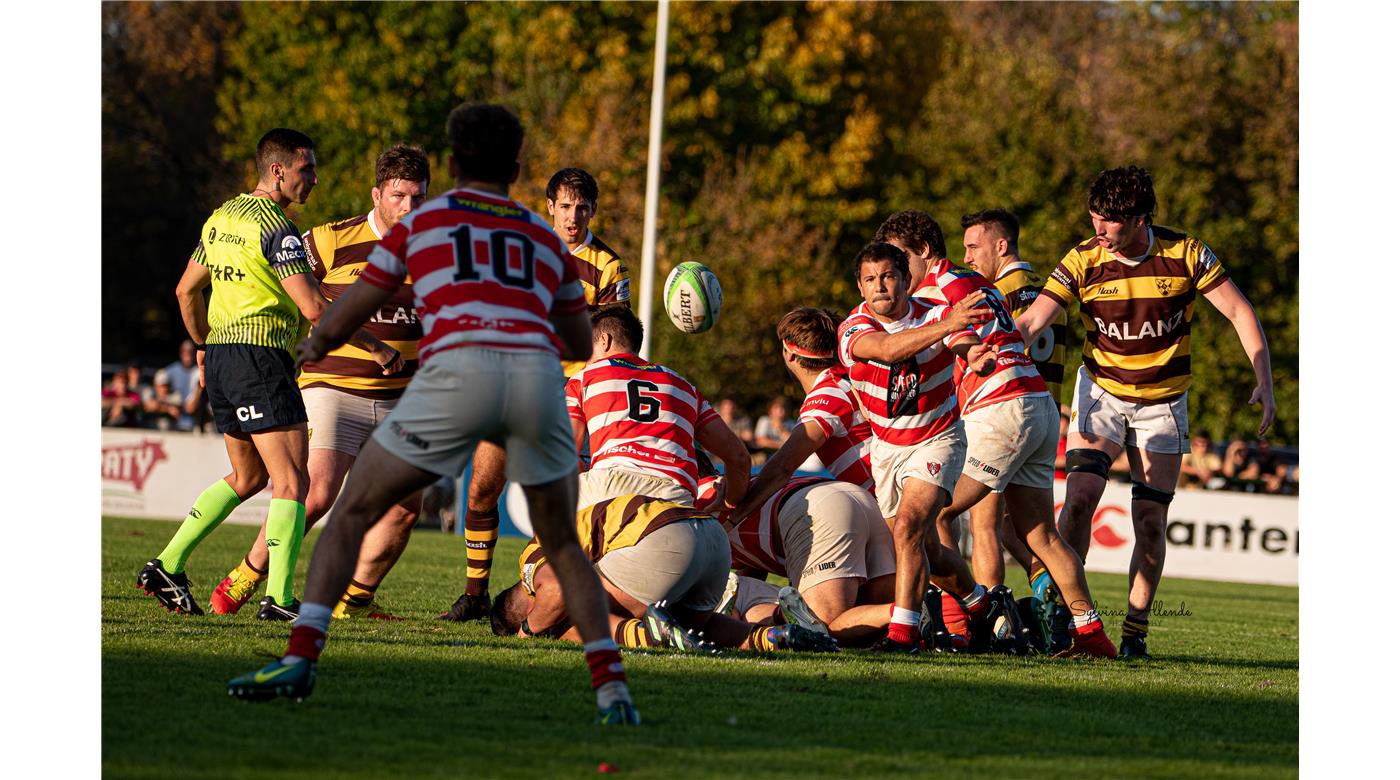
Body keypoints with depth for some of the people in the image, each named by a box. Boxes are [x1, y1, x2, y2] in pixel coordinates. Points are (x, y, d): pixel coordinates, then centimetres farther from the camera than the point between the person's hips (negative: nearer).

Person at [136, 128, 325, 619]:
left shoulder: (222, 217, 13)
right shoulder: (275, 228, -13)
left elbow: (187, 290, 21)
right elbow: (312, 308, -18)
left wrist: (204, 346, 33)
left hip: (221, 355, 9)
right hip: (261, 356, -9)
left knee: (247, 477, 20)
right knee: (291, 481, -8)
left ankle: (167, 566, 17)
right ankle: (278, 597, -16)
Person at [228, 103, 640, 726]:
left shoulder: (422, 220, 23)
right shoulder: (546, 236, 29)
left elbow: (342, 321, 28)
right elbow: (579, 343, 41)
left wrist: (314, 346, 51)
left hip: (459, 370, -2)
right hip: (538, 372, 2)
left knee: (352, 512, 12)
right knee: (563, 546, 20)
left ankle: (300, 658, -1)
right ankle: (611, 688, 5)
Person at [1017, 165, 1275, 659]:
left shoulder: (1185, 254, -13)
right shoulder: (1083, 262, -13)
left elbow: (1238, 311, -5)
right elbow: (1031, 321, -20)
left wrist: (1264, 381, -11)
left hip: (1163, 403, 0)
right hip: (1102, 392, 0)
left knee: (1150, 520, -3)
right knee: (1079, 498, -17)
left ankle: (1135, 631, 7)